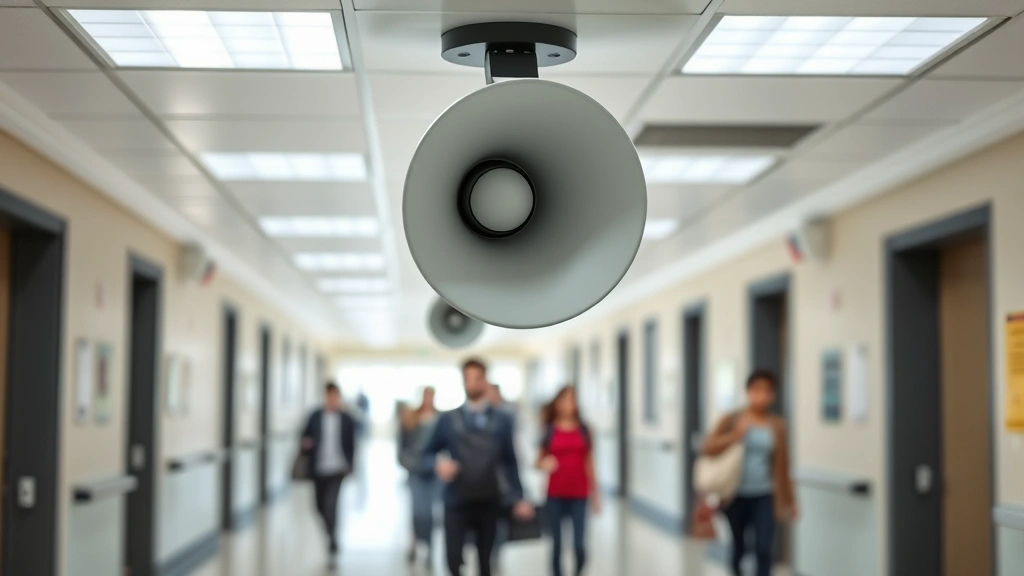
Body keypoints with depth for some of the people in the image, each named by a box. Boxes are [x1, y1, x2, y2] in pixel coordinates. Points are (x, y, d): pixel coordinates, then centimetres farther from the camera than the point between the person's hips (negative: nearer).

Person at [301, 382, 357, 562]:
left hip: (337, 469, -3)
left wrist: (349, 466, -2)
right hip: (318, 469, 3)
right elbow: (306, 438, 9)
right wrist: (306, 444, -14)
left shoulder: (346, 419, 0)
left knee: (330, 504, -15)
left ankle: (333, 543, -7)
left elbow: (351, 445, 4)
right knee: (321, 506, 11)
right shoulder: (315, 417, 3)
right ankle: (332, 536, 38)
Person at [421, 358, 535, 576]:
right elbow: (428, 452, 9)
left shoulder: (501, 421, 5)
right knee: (454, 558, -9)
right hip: (456, 502, -1)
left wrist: (518, 498, 2)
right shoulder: (448, 419, 3)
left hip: (488, 502, 1)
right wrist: (438, 463, -14)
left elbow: (510, 462, 8)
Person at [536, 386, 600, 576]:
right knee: (557, 544, 2)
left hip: (579, 495, 0)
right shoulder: (549, 430, 2)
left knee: (579, 544, -7)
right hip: (556, 495, 0)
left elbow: (589, 463, 10)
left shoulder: (583, 430, 5)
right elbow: (539, 462, 7)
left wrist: (594, 493, 10)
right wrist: (544, 464, -16)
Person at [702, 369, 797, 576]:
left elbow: (782, 466, 3)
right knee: (738, 549, 13)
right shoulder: (732, 420, -4)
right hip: (737, 495, 0)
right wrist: (735, 435, -23)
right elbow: (708, 448, -11)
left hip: (764, 496, 0)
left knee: (763, 549, -10)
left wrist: (787, 501, 7)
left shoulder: (777, 425, -2)